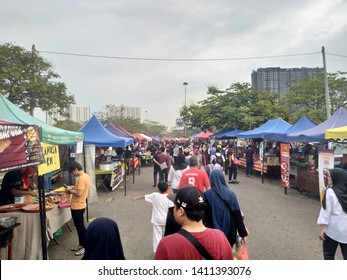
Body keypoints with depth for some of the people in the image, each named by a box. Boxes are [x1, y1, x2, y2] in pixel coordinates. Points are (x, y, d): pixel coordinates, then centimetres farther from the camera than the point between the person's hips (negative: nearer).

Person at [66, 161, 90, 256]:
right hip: (80, 205, 10)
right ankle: (81, 244, 30)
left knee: (80, 226, 1)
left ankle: (85, 247, 12)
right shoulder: (86, 176, 7)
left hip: (77, 207, -10)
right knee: (79, 226, 19)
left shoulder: (81, 178, -24)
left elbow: (79, 193, -27)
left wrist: (69, 191, -13)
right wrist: (74, 188, 9)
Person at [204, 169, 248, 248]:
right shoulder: (231, 193, -6)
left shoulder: (207, 194, -12)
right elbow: (238, 214, -4)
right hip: (230, 231, 2)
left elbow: (203, 215, -6)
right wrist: (243, 233, 4)